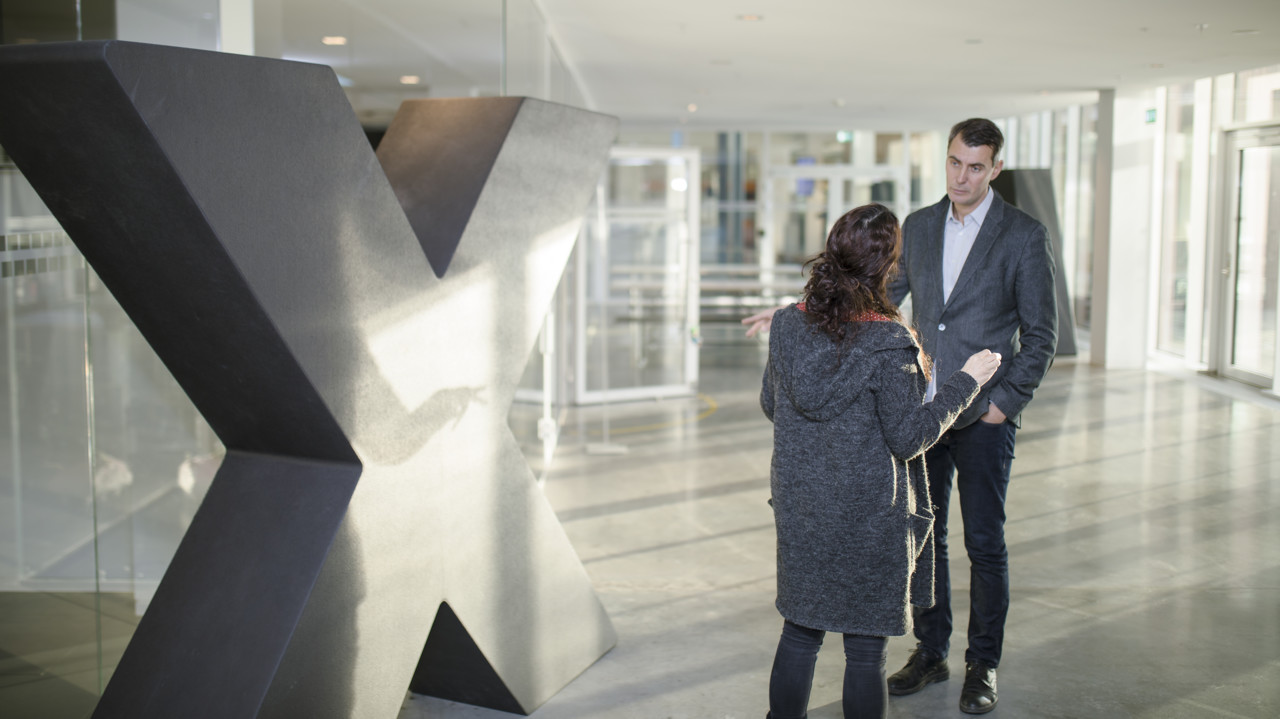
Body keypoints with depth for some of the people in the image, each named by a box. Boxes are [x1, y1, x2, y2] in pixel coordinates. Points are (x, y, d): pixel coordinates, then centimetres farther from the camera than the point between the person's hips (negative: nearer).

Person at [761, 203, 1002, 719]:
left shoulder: (788, 324, -4)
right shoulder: (888, 346, -20)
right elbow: (909, 439, -16)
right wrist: (965, 382, -7)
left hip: (799, 509, 5)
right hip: (868, 519, -5)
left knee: (799, 635, 18)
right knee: (866, 651, 9)